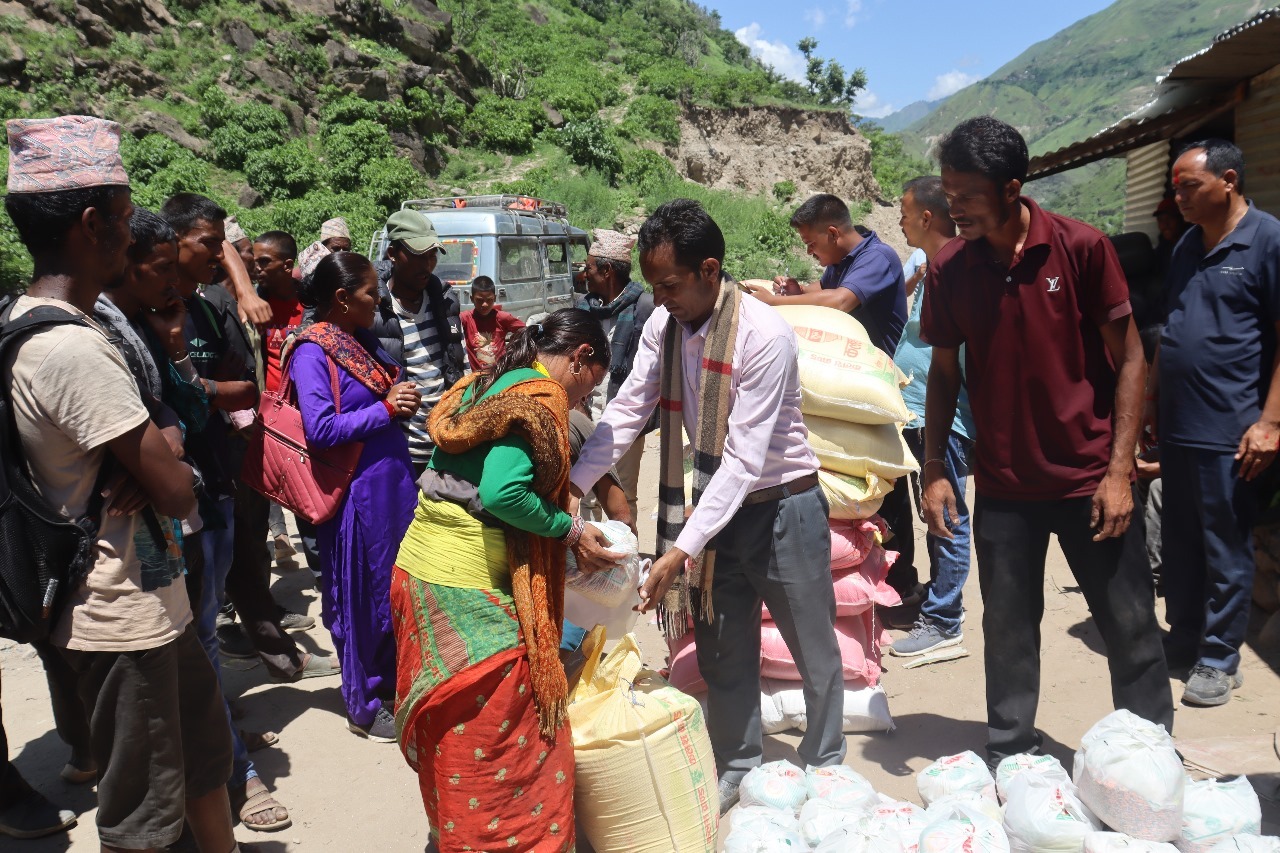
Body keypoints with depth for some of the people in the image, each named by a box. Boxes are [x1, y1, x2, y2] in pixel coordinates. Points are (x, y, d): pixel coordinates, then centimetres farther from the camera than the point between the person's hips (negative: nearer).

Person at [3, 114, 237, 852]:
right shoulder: (74, 349, -26)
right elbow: (177, 492, -25)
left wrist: (155, 452, -10)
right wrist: (169, 457, -4)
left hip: (151, 597, 9)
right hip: (123, 618, -9)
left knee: (205, 749, 24)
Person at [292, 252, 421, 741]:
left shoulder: (364, 341, 11)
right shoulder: (312, 352, -12)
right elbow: (320, 429, -21)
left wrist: (405, 402, -2)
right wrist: (385, 409, -16)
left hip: (394, 480, 8)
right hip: (358, 492, -8)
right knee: (362, 595, 4)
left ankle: (392, 683, 34)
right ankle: (364, 706, 20)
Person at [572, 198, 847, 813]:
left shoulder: (765, 336, -26)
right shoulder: (664, 324, -6)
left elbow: (744, 459, -29)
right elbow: (627, 411, -5)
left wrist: (682, 549, -32)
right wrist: (572, 486, -16)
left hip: (780, 503, -5)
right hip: (715, 502, 6)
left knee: (814, 649, 11)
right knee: (721, 651, 15)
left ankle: (825, 769, 33)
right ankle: (737, 769, 34)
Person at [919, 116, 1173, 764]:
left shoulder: (1081, 248, -9)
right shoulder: (948, 269, -2)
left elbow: (1129, 357, -6)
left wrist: (1119, 469, -11)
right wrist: (933, 470, -1)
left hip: (1090, 478, -1)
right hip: (1002, 485, 2)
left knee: (1131, 628, 7)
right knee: (1007, 631, 9)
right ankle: (1008, 760, 26)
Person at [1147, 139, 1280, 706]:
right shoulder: (1188, 245, 14)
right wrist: (1154, 395, 16)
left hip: (1229, 431, -7)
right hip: (1178, 426, 7)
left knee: (1226, 552, 3)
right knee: (1179, 546, 15)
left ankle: (1220, 659, 15)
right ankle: (1184, 642, 28)